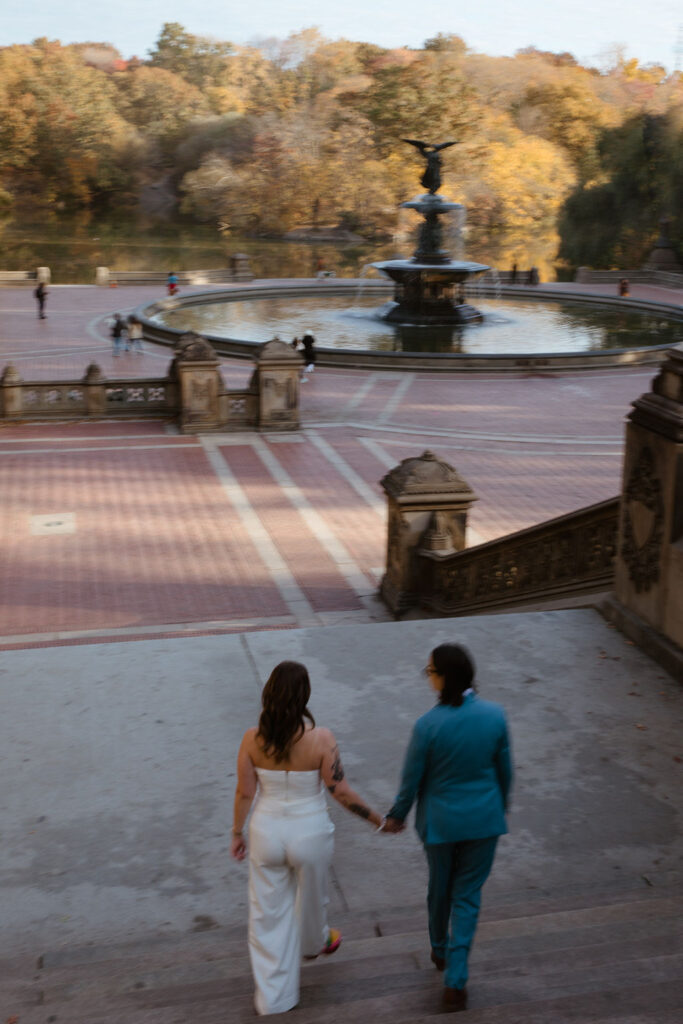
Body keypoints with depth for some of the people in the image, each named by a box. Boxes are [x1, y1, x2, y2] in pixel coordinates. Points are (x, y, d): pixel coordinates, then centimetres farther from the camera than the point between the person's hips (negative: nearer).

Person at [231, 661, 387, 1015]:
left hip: (267, 832, 1)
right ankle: (313, 943, 58)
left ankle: (272, 995, 25)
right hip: (309, 833, -1)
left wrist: (237, 833, 9)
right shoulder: (320, 739, -22)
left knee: (268, 913, 16)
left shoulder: (252, 739, -15)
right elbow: (341, 792, -16)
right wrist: (378, 820, -2)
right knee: (310, 896, 29)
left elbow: (244, 792, -7)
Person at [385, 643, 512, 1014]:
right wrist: (501, 805, 19)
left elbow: (412, 779, -10)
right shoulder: (495, 716, -14)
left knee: (440, 888, 23)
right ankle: (455, 980, 11)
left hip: (441, 820, -1)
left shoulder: (427, 725, -23)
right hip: (484, 818, 1)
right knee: (467, 895, 14)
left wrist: (397, 815, 8)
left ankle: (440, 951, 47)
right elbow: (504, 770, 0)